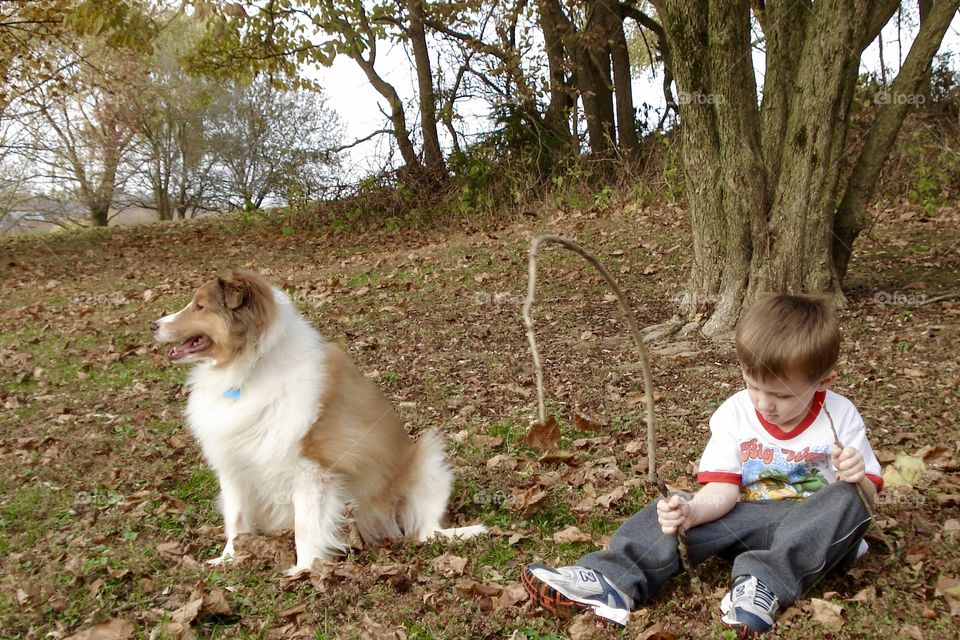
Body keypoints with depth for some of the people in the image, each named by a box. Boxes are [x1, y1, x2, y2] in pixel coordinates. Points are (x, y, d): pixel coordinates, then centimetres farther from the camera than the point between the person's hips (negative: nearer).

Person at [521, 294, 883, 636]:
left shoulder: (841, 417, -9)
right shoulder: (734, 413, -7)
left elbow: (866, 499, -6)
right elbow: (722, 490, -13)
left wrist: (859, 479, -31)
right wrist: (691, 512, -35)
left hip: (816, 532, -1)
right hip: (753, 520, 2)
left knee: (849, 499, -32)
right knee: (677, 510, -21)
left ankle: (765, 583, -40)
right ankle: (611, 579, -39)